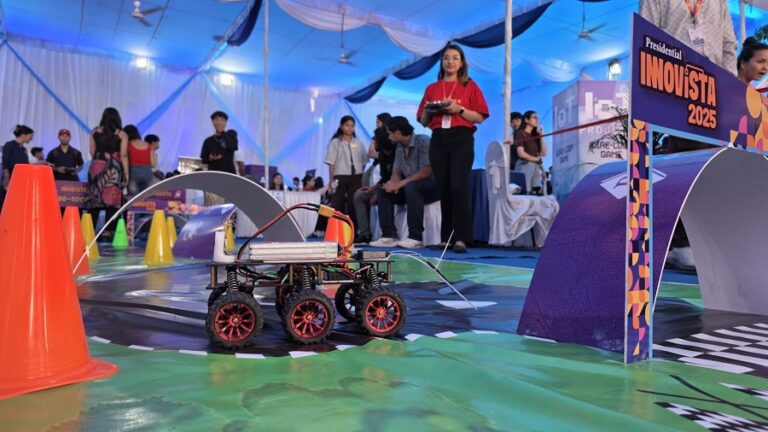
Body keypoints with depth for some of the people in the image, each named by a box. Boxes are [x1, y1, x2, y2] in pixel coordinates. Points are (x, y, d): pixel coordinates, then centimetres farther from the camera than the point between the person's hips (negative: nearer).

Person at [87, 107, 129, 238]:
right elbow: (123, 155, -5)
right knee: (112, 200, -1)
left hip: (96, 167, 3)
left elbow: (92, 152, 12)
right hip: (114, 169, -3)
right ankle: (108, 232, -5)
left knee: (94, 199, 9)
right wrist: (126, 174, -1)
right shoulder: (122, 134, -1)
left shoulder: (95, 132, 8)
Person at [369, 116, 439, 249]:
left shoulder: (423, 141, -16)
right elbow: (396, 172, 8)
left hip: (431, 185, -8)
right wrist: (393, 183, -16)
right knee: (382, 191, -3)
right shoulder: (399, 148, 9)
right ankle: (389, 236, -9)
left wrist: (401, 183, -24)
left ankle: (415, 238, -32)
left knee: (411, 187, -36)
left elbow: (427, 171, -23)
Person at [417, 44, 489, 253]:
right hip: (438, 141, 4)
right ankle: (446, 238, 7)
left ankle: (461, 238, -15)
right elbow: (423, 122, 16)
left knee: (458, 187, -15)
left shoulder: (469, 86, 8)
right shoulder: (431, 88, 16)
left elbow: (480, 117, 1)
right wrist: (428, 111, -5)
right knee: (444, 189, 2)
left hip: (462, 139, -3)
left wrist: (459, 109, -12)